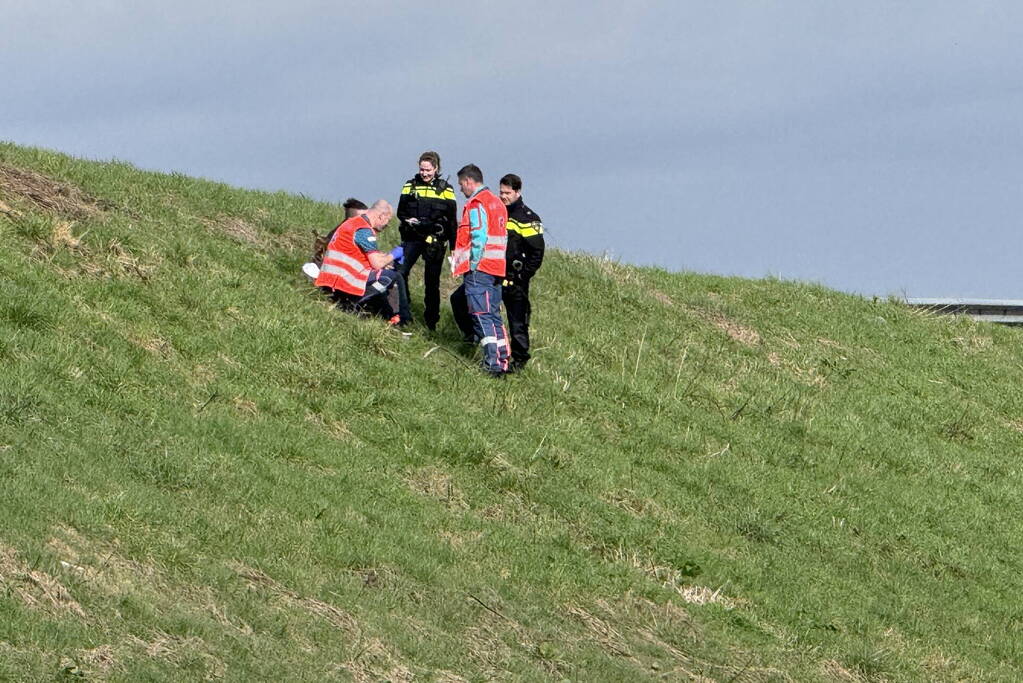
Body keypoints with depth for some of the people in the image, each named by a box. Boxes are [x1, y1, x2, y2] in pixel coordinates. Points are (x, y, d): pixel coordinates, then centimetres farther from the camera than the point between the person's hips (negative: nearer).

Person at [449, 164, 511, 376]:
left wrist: (472, 266, -15)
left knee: (483, 315, -11)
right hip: (497, 269, 10)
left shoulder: (476, 204, -9)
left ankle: (494, 362, -18)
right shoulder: (497, 203, 20)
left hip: (479, 269, -10)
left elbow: (478, 238, -18)